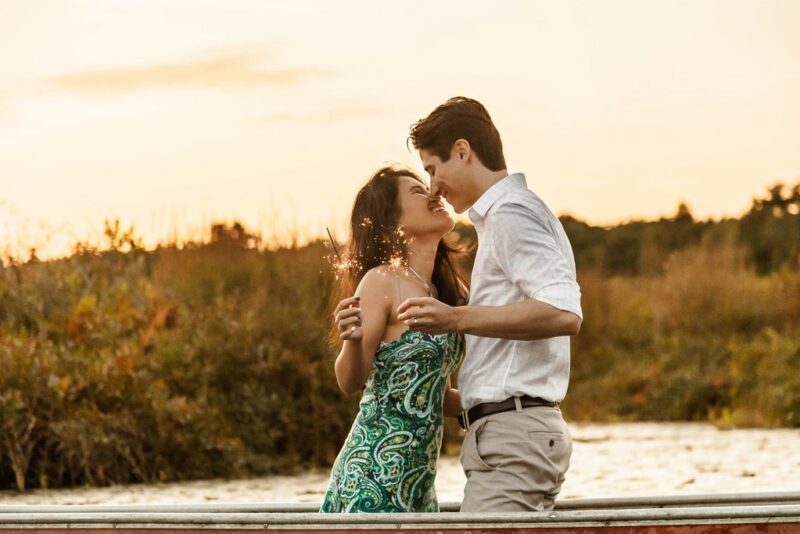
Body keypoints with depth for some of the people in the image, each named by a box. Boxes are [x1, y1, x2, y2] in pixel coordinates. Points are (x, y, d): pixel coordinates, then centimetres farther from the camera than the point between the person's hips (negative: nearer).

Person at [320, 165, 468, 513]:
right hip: (375, 473, -8)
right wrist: (352, 340, -31)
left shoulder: (447, 292, 14)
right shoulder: (383, 281, -7)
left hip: (417, 479, 8)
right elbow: (351, 383, -13)